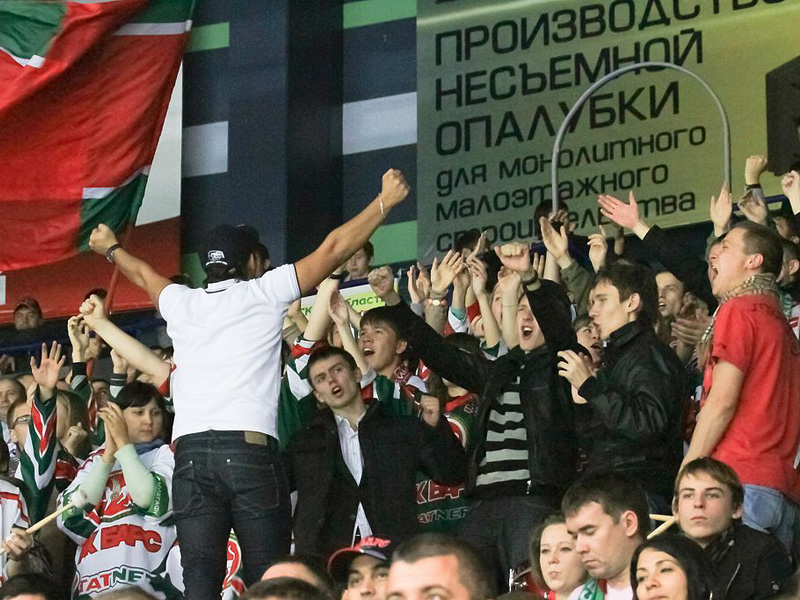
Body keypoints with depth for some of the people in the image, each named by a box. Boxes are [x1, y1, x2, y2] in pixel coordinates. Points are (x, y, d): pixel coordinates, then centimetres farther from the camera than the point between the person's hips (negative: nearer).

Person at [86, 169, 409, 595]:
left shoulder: (182, 304, 19)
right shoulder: (264, 294, 8)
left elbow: (145, 275, 41)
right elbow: (334, 248, 10)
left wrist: (112, 249, 62)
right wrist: (385, 201, 20)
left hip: (189, 453, 3)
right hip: (250, 449, -3)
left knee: (199, 581, -4)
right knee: (267, 580, -3)